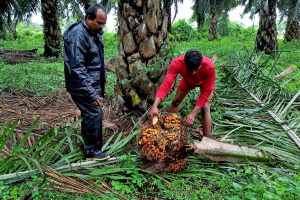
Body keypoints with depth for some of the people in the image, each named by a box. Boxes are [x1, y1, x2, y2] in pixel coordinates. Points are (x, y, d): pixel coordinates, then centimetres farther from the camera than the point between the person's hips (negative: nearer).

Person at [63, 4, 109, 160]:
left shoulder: (94, 32, 8)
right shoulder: (78, 36, -23)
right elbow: (77, 68, -28)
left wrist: (102, 75, 24)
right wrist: (91, 94, -29)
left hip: (93, 83, 10)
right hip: (83, 87, -9)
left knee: (88, 113, 19)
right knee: (94, 114, -7)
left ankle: (86, 140, 37)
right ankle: (93, 152, 8)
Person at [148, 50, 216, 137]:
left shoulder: (209, 67, -43)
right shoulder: (177, 63, -40)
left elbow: (205, 92, -35)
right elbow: (166, 84, -46)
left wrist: (192, 114, -42)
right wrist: (154, 106, -60)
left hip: (205, 82, -2)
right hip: (188, 80, 3)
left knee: (205, 109, -18)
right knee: (176, 101, 9)